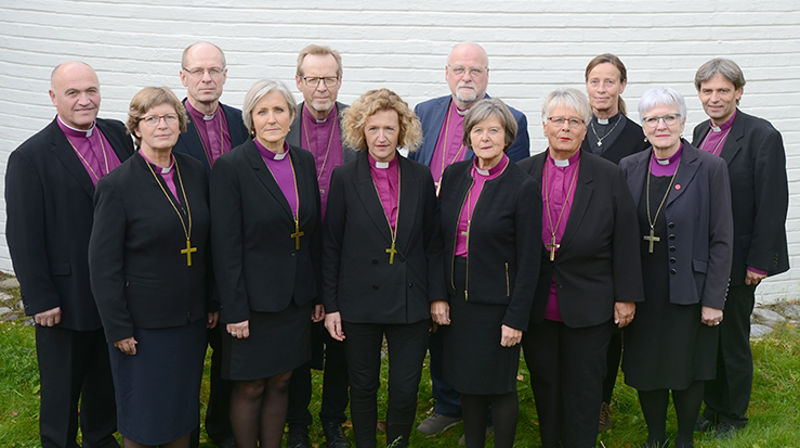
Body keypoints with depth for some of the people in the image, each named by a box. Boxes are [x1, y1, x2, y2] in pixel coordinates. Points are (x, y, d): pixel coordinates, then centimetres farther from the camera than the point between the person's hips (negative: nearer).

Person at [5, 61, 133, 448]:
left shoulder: (117, 134, 2)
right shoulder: (31, 157, -14)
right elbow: (23, 237, -13)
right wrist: (40, 299, -14)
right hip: (66, 297, -5)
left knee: (107, 376, 23)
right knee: (62, 386, 11)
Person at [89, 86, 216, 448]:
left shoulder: (195, 173, 3)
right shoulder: (117, 185, -13)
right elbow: (103, 266, -11)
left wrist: (213, 302, 10)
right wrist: (118, 329, -13)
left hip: (191, 319, 5)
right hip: (143, 323, -5)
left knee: (184, 403, 17)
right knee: (142, 417, 9)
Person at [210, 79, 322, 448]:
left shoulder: (304, 161, 5)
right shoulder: (230, 167, -12)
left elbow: (313, 233, 10)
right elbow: (226, 246, -13)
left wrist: (318, 294, 10)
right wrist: (234, 310, -14)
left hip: (296, 298, 5)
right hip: (255, 297, -5)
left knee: (280, 383, 15)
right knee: (250, 388, 7)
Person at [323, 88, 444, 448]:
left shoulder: (420, 178, 4)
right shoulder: (344, 178, -1)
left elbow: (432, 243, 7)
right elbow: (331, 247, 0)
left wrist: (437, 296, 2)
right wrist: (330, 305, -2)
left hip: (411, 303, 1)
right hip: (360, 303, -1)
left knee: (406, 390, 3)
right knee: (363, 388, 11)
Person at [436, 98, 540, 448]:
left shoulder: (522, 186, -11)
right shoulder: (454, 175, 4)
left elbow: (529, 260, -10)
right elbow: (440, 240, 8)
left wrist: (516, 318, -12)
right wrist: (437, 295, 1)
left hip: (496, 301, -5)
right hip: (457, 297, 5)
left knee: (500, 386, 6)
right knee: (467, 381, 15)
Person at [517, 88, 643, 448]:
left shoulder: (608, 177, -2)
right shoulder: (523, 173, 0)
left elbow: (625, 241, -1)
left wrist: (626, 297, -3)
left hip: (588, 306, -1)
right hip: (537, 306, 2)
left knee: (583, 387, 8)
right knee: (544, 384, 14)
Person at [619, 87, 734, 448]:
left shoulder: (709, 168, -8)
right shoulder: (629, 168, 3)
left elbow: (722, 240, -7)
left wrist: (713, 299, -10)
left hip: (688, 293, -3)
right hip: (642, 293, 3)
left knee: (687, 368, 10)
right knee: (645, 368, 12)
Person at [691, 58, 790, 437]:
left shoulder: (762, 136, -13)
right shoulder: (701, 132, 8)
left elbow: (772, 205, -15)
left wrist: (758, 263, -16)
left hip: (736, 260, -6)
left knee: (733, 341, 8)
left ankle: (733, 416, 25)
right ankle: (711, 407, 31)